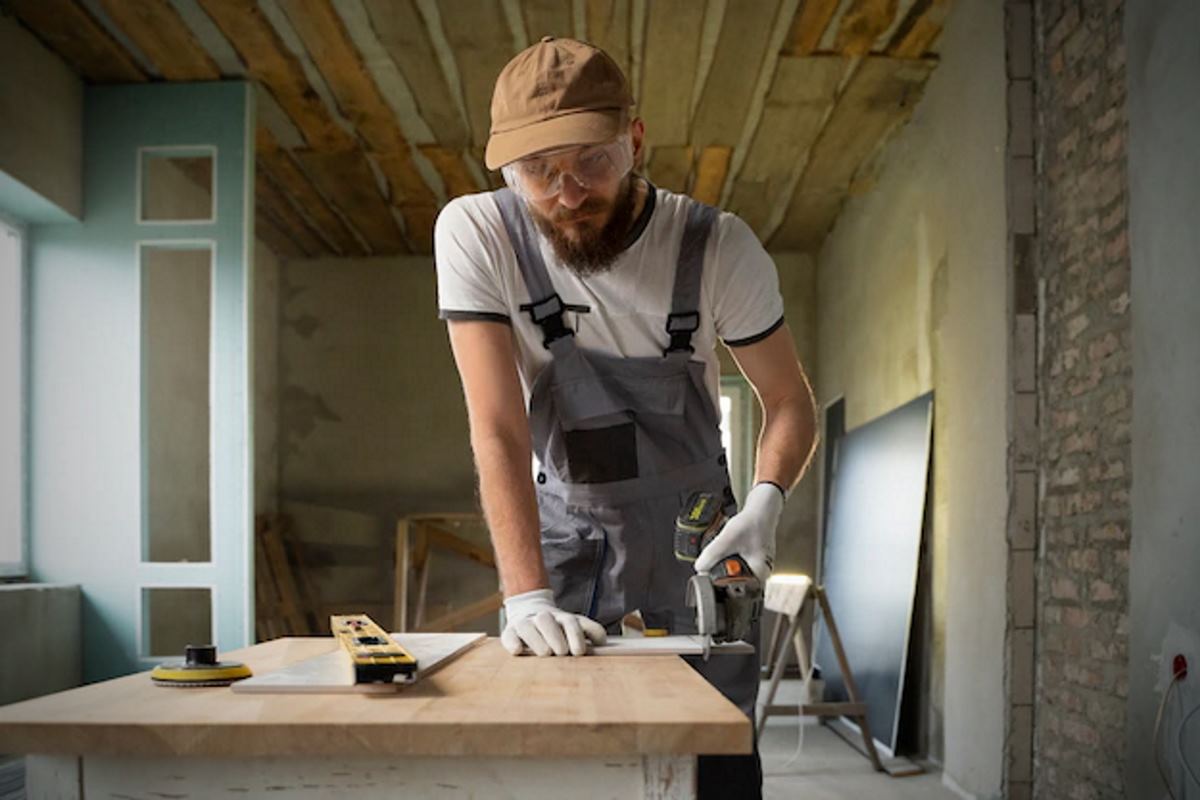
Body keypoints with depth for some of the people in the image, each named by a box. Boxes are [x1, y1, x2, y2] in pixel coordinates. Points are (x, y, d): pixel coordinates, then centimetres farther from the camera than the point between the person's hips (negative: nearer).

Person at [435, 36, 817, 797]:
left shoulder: (719, 246, -15)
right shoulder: (475, 236, -18)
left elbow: (791, 402, -3)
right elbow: (499, 429, -21)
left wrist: (766, 498, -23)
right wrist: (527, 597, -29)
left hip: (694, 541, 1)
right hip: (563, 542, 0)